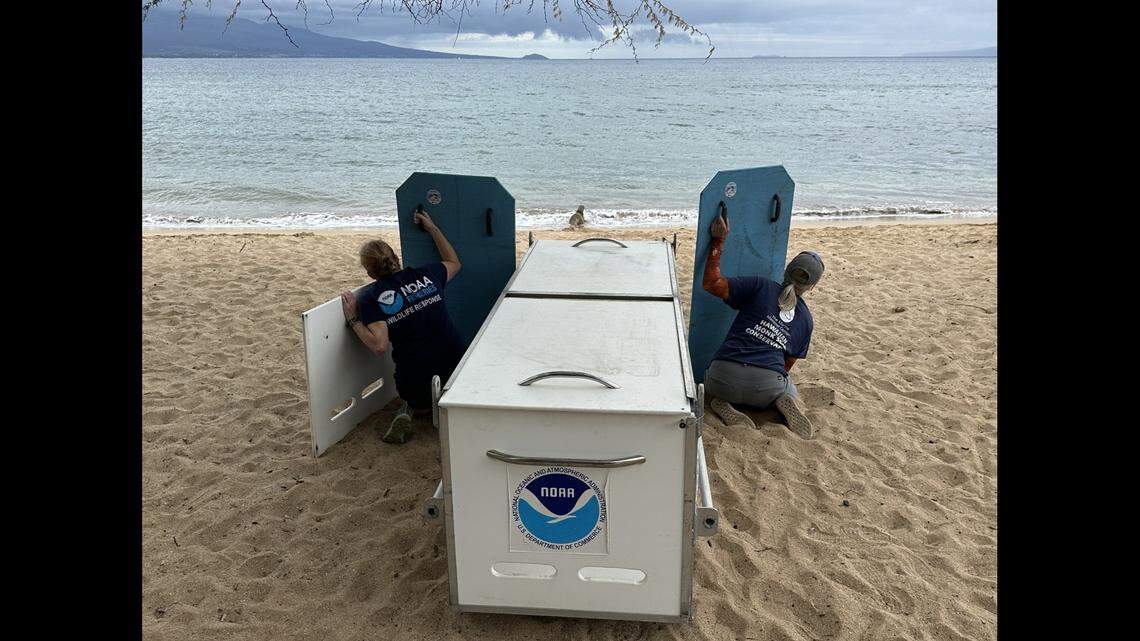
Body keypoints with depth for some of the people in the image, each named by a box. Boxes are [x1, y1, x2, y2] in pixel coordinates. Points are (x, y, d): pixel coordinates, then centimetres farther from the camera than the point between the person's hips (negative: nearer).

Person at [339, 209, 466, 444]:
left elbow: (380, 346, -17)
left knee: (420, 402, 34)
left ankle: (408, 411, 2)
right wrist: (433, 228, 31)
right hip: (456, 366, 2)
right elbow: (454, 263, 26)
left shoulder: (370, 297, -7)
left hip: (415, 379, -2)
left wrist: (353, 319, -7)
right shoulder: (424, 275, 4)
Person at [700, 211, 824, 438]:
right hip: (767, 387, 2)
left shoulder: (761, 286, 2)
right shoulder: (806, 319, 14)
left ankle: (721, 405, 1)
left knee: (708, 386, 36)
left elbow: (711, 283, -3)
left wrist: (718, 241, 4)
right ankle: (785, 403, 1)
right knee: (790, 392, 37)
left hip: (725, 376, -1)